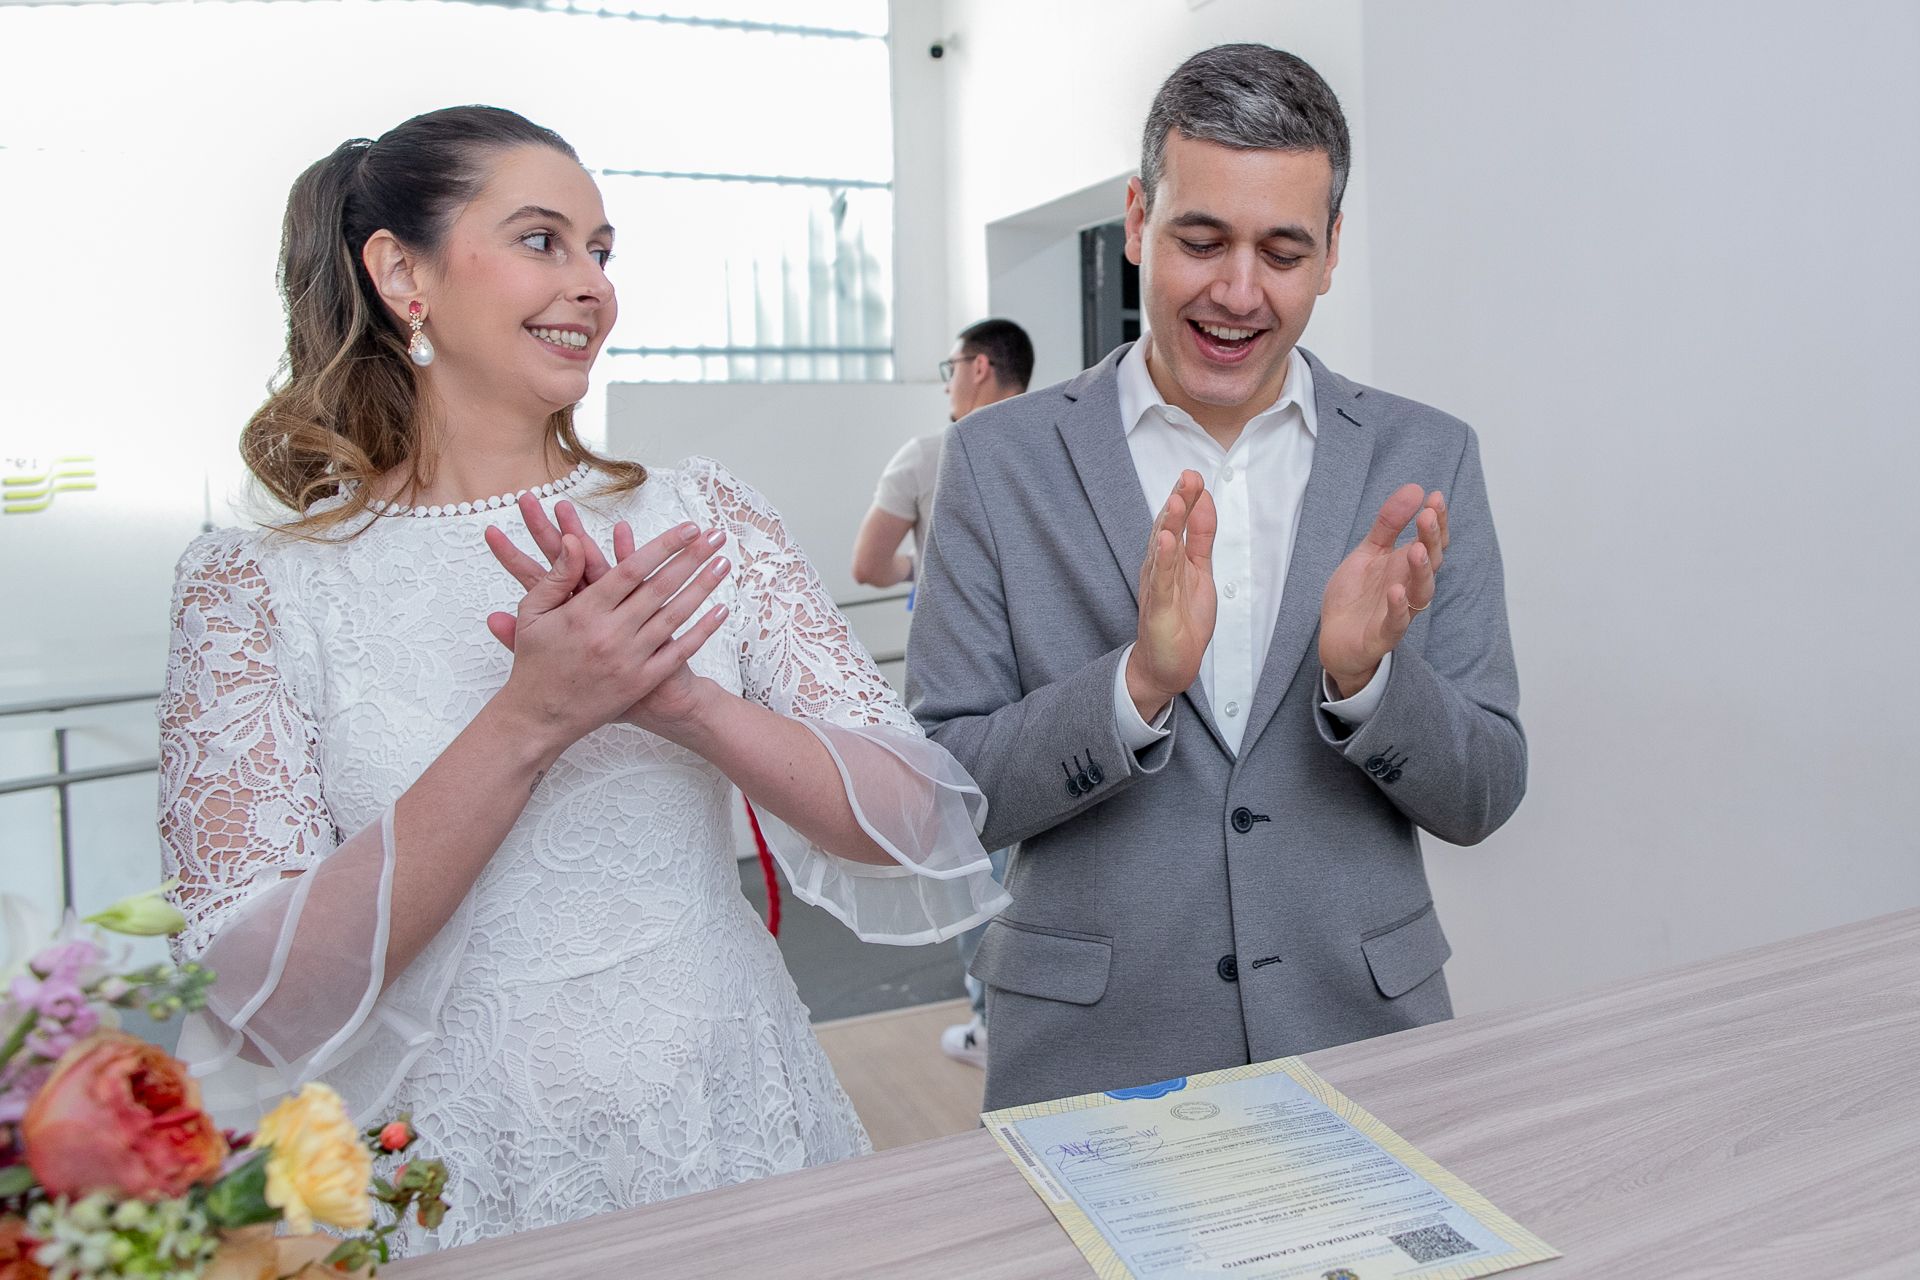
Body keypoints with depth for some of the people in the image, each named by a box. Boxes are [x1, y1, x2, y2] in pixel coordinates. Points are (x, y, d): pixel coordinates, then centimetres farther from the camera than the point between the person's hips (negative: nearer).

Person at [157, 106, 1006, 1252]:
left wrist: (681, 702, -23)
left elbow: (915, 826, -7)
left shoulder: (699, 516, -2)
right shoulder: (258, 586, -6)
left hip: (739, 1135, 2)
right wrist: (528, 722, -24)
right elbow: (258, 1009, -14)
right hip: (462, 1192, -1)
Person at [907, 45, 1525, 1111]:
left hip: (1362, 1033, 2)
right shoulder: (999, 461, -6)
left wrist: (1363, 676, -20)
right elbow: (938, 792, -8)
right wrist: (1135, 684, -24)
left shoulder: (1426, 461, -1)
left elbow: (1483, 797, 0)